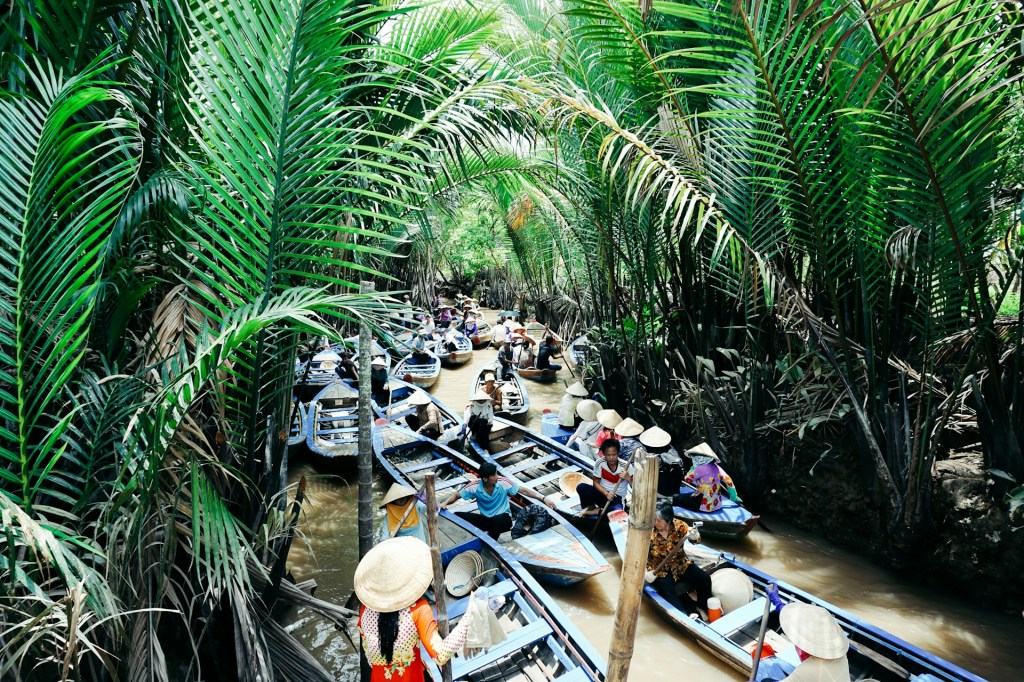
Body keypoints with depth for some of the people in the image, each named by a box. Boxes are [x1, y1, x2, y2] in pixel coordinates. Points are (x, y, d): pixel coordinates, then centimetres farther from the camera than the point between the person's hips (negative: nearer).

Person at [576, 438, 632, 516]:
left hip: (616, 499, -1)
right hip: (602, 493, 1)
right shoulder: (600, 462, -13)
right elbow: (596, 482, -5)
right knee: (581, 487, -28)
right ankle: (590, 507, 3)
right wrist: (606, 494, -21)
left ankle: (596, 511, -7)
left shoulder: (626, 466, -17)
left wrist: (628, 478, -35)